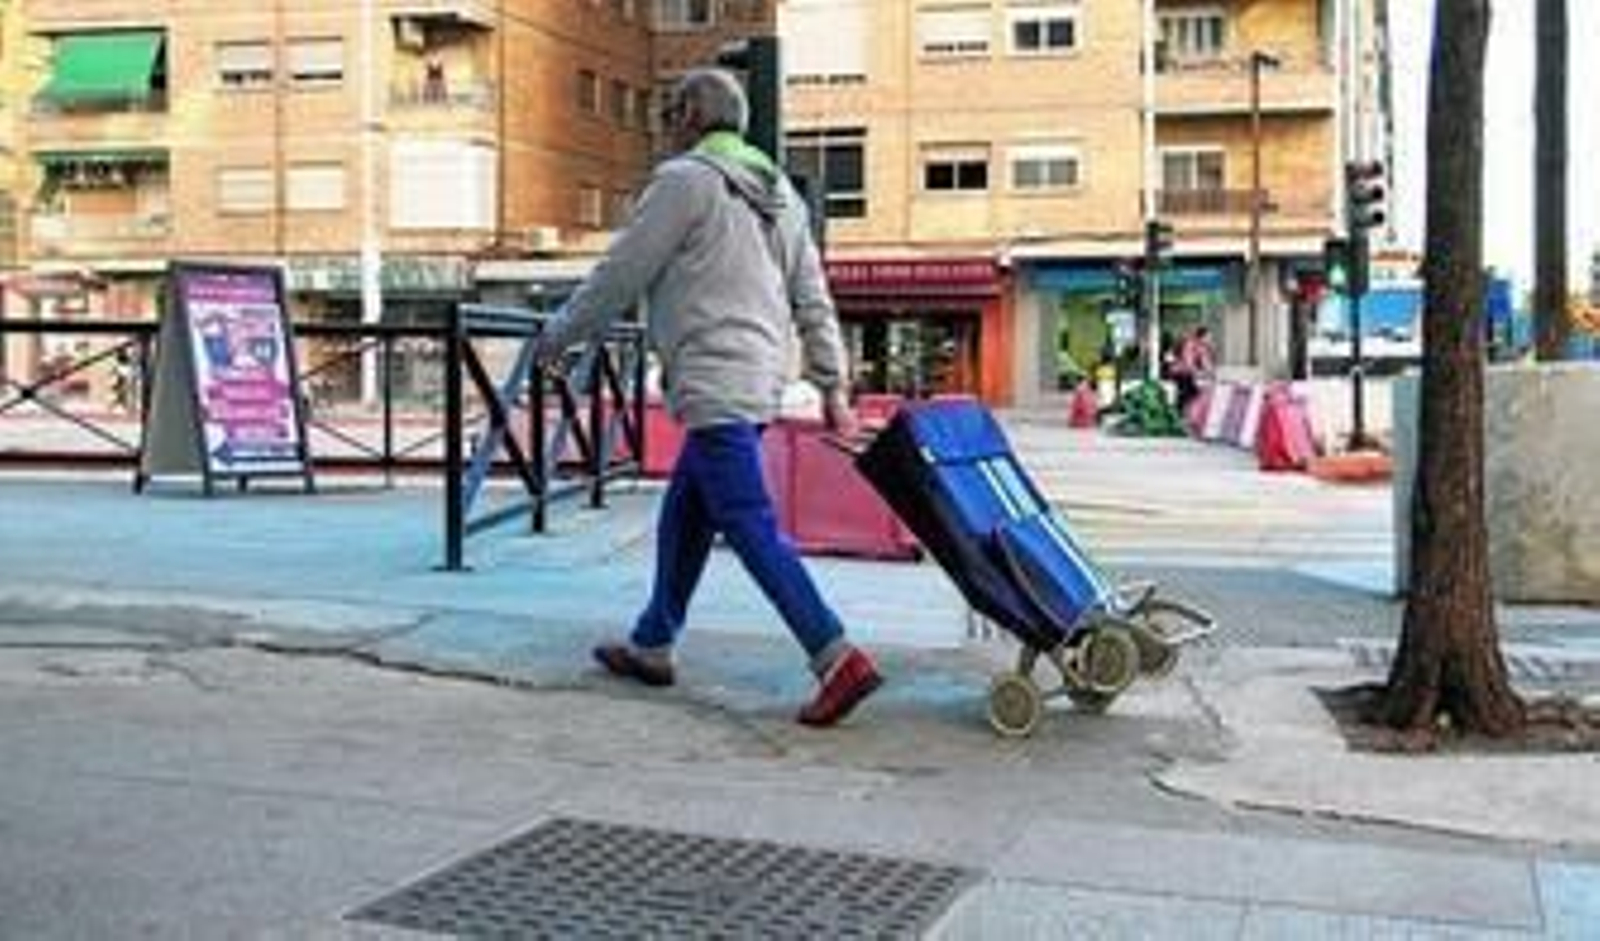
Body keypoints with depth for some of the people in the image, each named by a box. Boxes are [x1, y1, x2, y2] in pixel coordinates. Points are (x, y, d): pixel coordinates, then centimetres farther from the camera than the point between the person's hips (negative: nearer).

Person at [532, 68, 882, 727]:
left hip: (714, 383, -9)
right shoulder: (778, 192, 20)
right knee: (683, 519, 18)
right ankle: (651, 645, 27)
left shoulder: (684, 180, -5)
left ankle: (838, 660, -18)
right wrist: (832, 385, 16)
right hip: (761, 381, 9)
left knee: (751, 528, -12)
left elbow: (620, 276, -4)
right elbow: (814, 300, 17)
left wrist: (556, 337, 8)